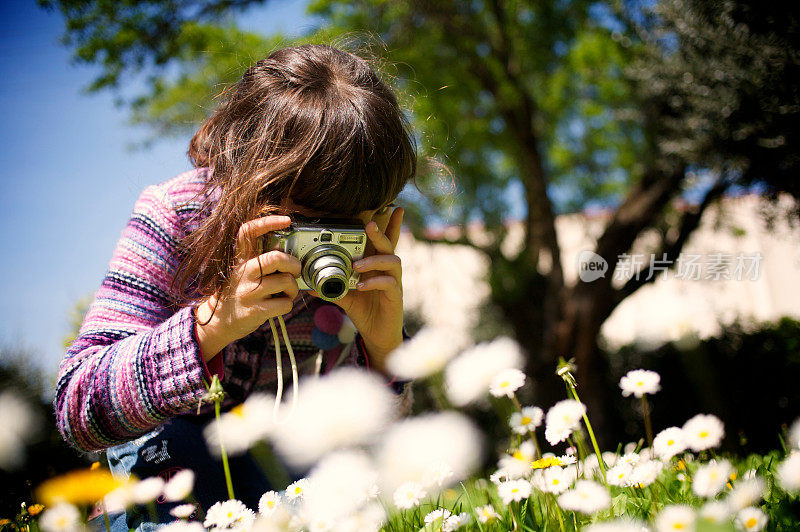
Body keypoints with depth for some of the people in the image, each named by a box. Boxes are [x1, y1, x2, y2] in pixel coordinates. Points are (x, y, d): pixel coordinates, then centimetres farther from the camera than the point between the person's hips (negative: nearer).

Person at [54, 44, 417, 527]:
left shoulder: (366, 251, -23)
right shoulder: (174, 215, -31)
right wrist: (216, 320, -53)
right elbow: (76, 411, -38)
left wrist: (383, 345, -40)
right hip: (166, 428, -3)